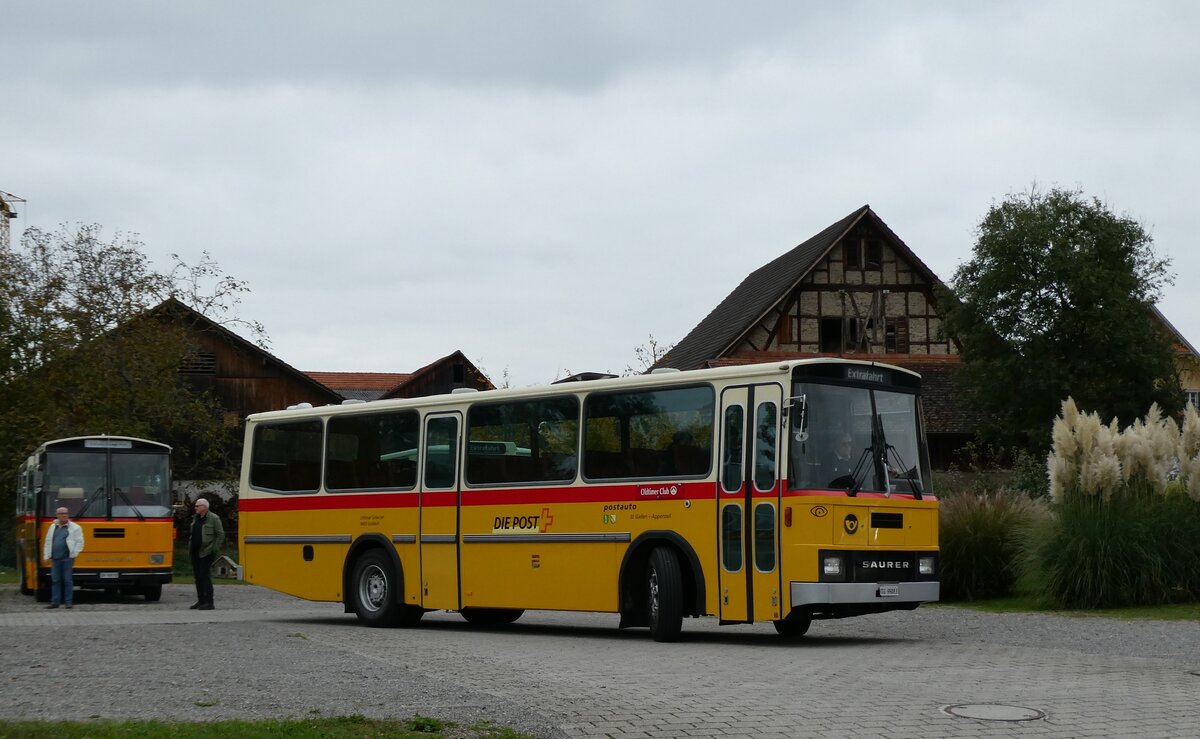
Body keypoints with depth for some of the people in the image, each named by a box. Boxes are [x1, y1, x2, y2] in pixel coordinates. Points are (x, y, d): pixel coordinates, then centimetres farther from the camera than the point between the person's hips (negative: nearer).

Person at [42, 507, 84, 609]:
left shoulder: (75, 528, 0)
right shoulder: (52, 527, 15)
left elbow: (79, 542, -2)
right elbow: (48, 542, 18)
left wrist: (74, 554, -8)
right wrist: (47, 556, 12)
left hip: (67, 558, -4)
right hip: (55, 559, 5)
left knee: (68, 580, -2)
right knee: (55, 581, 6)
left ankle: (68, 602, 3)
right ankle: (55, 602, 11)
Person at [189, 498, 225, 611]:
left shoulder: (214, 519, -7)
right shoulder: (195, 518, 14)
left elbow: (221, 535, -7)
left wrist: (215, 550, -11)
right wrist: (190, 548, 13)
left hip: (206, 553, -7)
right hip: (195, 552, 7)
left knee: (204, 576, -11)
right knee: (198, 577, 10)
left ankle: (208, 603, -8)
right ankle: (201, 601, 17)